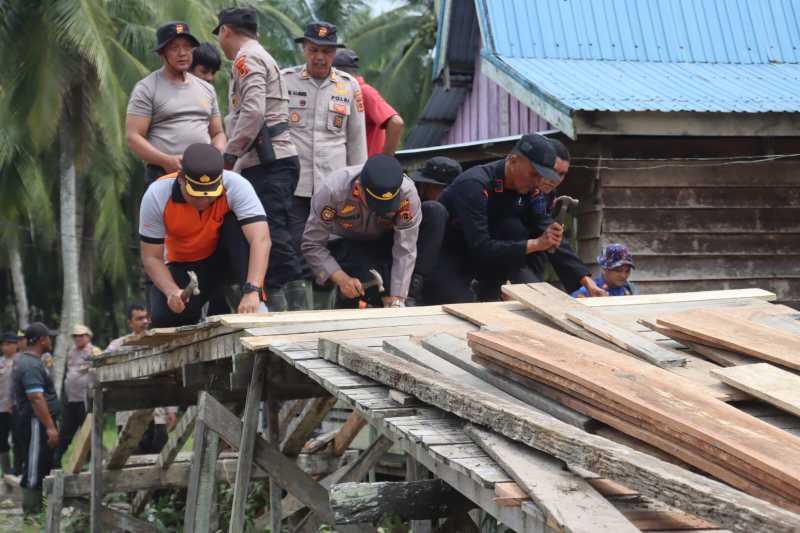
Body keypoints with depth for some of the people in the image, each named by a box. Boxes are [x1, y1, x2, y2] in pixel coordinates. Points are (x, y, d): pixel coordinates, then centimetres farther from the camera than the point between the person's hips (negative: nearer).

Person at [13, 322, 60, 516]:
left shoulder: (28, 361, 16)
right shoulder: (32, 365, -18)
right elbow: (37, 399, -26)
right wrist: (50, 427, -28)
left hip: (40, 424, 11)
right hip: (37, 424, -11)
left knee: (41, 466, 15)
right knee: (35, 468, -7)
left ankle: (35, 509, 20)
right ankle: (32, 512, -5)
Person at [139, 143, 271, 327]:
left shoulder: (236, 186, -28)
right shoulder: (156, 196, -23)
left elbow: (261, 240, -38)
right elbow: (151, 257, -16)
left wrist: (252, 291, -51)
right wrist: (172, 291, -34)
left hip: (225, 257, -1)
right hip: (184, 265, 1)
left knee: (236, 224, -32)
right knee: (163, 318, -26)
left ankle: (255, 303, -26)